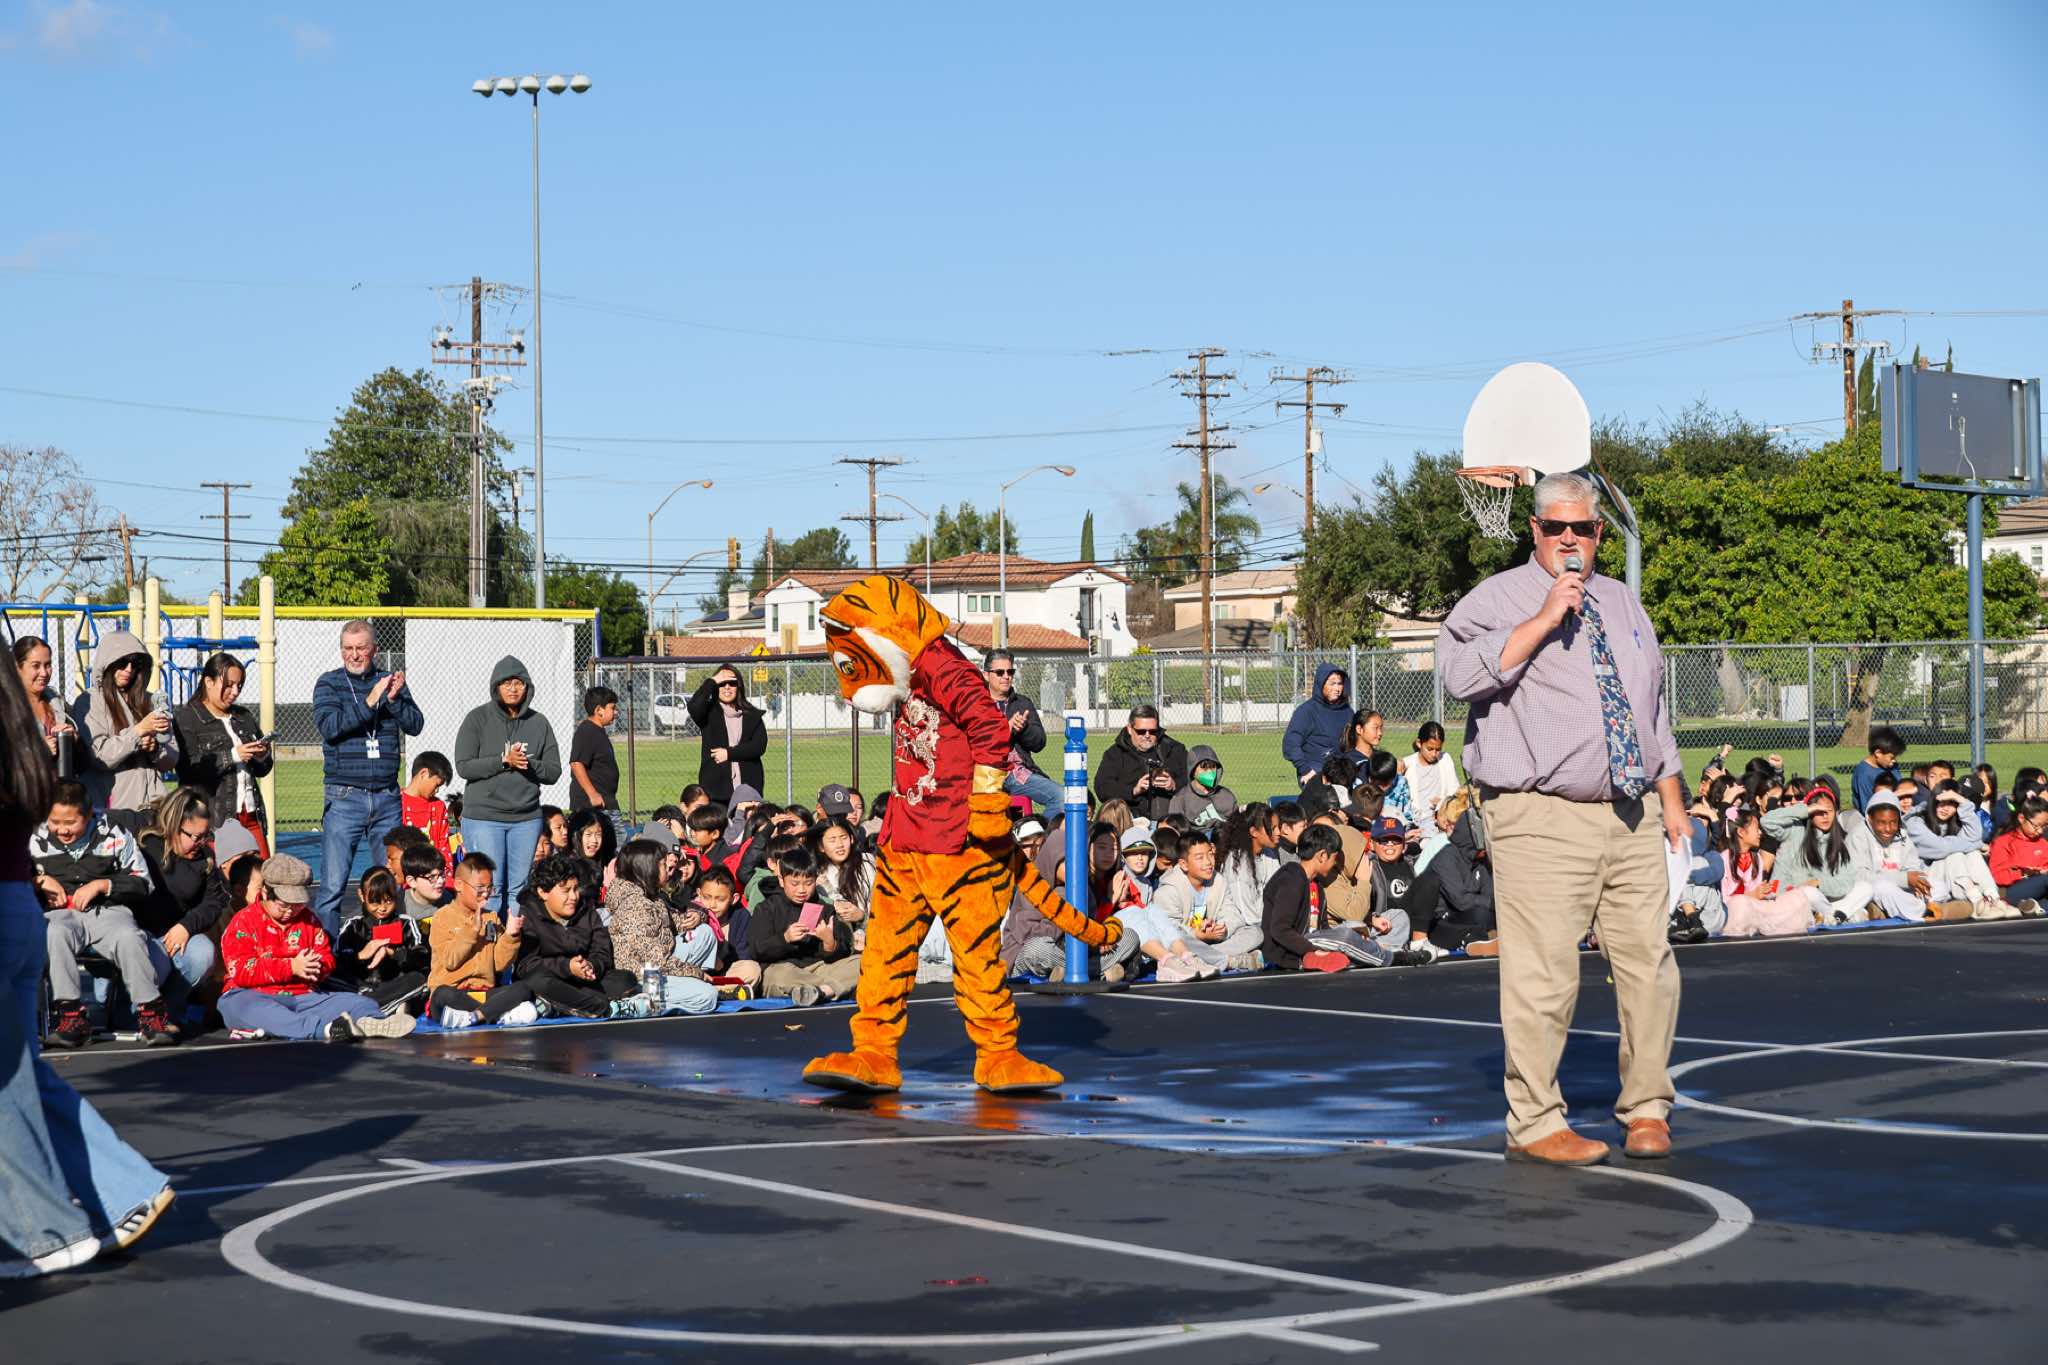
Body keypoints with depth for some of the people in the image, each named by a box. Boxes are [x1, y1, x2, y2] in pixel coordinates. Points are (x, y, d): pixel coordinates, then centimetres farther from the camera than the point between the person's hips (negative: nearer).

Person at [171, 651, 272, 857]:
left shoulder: (244, 717, 20)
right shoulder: (186, 718, 1)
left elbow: (263, 770, 25)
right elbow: (187, 768, -14)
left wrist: (262, 757, 1)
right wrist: (233, 756, -17)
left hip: (250, 817, 6)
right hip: (213, 819, -6)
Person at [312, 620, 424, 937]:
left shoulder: (392, 682, 11)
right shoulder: (329, 683, 3)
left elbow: (415, 724, 1)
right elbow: (328, 725, -13)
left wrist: (393, 699, -16)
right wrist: (369, 702, -21)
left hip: (387, 798, 3)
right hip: (344, 798, -3)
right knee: (333, 886, -6)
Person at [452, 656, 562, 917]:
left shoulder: (539, 723, 9)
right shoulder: (478, 719, 0)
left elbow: (554, 772, 8)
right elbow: (464, 766, -7)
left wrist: (529, 764, -12)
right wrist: (504, 760, -15)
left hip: (527, 818, 3)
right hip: (483, 816, -3)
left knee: (520, 890, 6)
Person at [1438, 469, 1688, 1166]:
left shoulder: (1623, 603, 20)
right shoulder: (1497, 599, 0)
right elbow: (1463, 674, -18)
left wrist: (1673, 801, 21)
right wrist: (1543, 620, -19)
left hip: (1633, 819, 6)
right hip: (1543, 824, -6)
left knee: (1650, 965, 4)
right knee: (1542, 977, -8)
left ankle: (1646, 1108, 17)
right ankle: (1534, 1124, 2)